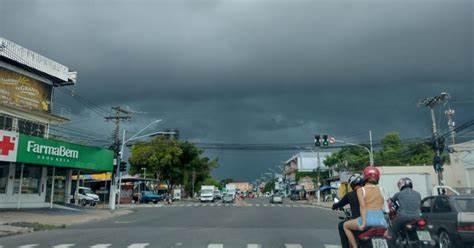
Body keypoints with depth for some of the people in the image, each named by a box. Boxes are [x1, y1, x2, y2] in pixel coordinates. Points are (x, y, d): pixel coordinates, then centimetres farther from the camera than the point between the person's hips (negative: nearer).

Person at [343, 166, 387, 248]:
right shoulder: (379, 189, 16)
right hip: (381, 219, 4)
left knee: (346, 225, 21)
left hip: (368, 218, -4)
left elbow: (363, 206, -10)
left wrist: (363, 223, -16)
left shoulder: (361, 190, 3)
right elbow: (382, 205, 14)